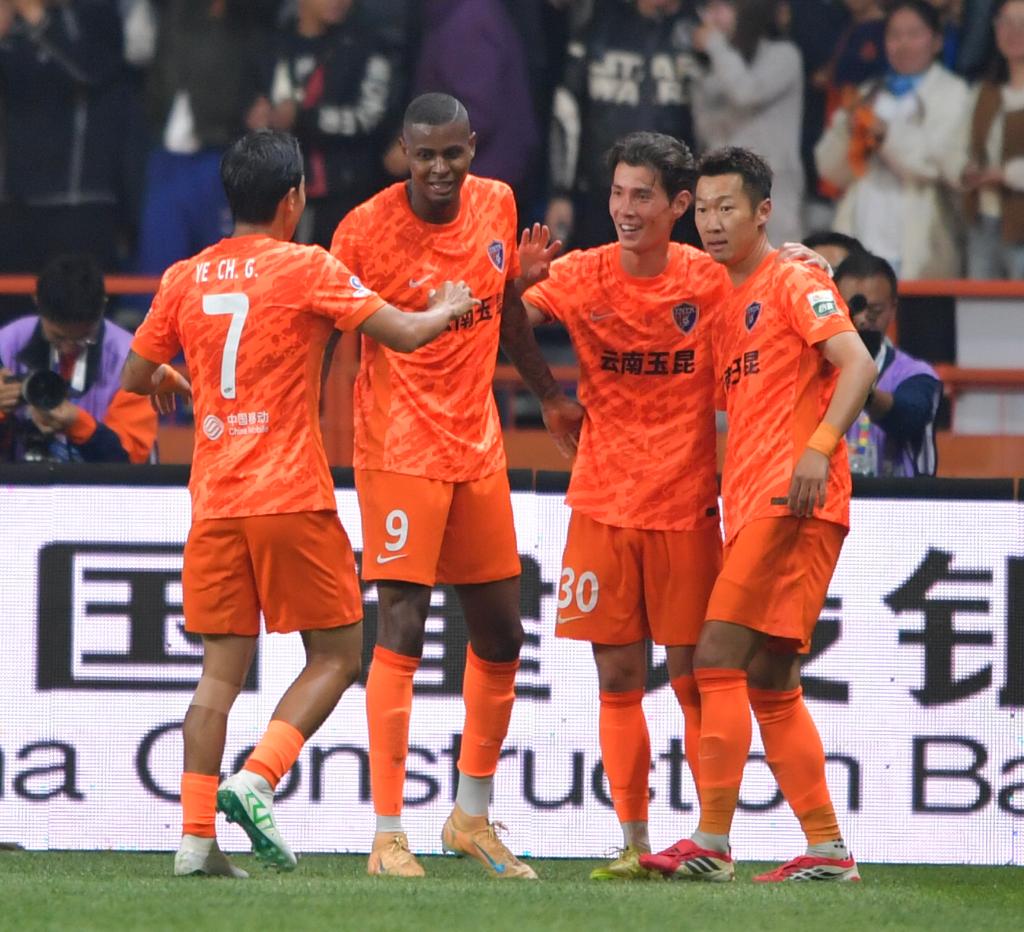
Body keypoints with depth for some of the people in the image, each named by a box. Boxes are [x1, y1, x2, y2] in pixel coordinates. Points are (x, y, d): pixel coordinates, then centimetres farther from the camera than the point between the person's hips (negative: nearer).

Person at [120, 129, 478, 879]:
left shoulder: (185, 279, 9)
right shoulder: (306, 268, -5)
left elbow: (135, 377, 17)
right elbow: (405, 334, -7)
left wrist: (165, 382, 40)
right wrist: (448, 308, 13)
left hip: (214, 502, 5)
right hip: (291, 499, -5)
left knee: (221, 671, 6)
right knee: (335, 655, 6)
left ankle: (196, 835, -2)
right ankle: (255, 781, -13)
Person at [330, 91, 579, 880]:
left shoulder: (497, 205, 4)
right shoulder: (366, 228, -13)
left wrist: (548, 392, 25)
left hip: (478, 446, 6)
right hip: (400, 450, -6)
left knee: (501, 637, 12)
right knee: (401, 631, -12)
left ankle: (473, 815, 27)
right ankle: (388, 835, -10)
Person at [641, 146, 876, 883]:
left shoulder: (794, 283, -4)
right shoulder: (728, 304, 22)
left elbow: (857, 363, -15)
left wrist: (819, 447, -29)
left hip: (792, 501, -9)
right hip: (752, 505, 9)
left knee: (719, 658, -15)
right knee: (770, 685, 9)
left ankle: (712, 843, -16)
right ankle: (828, 849, 11)